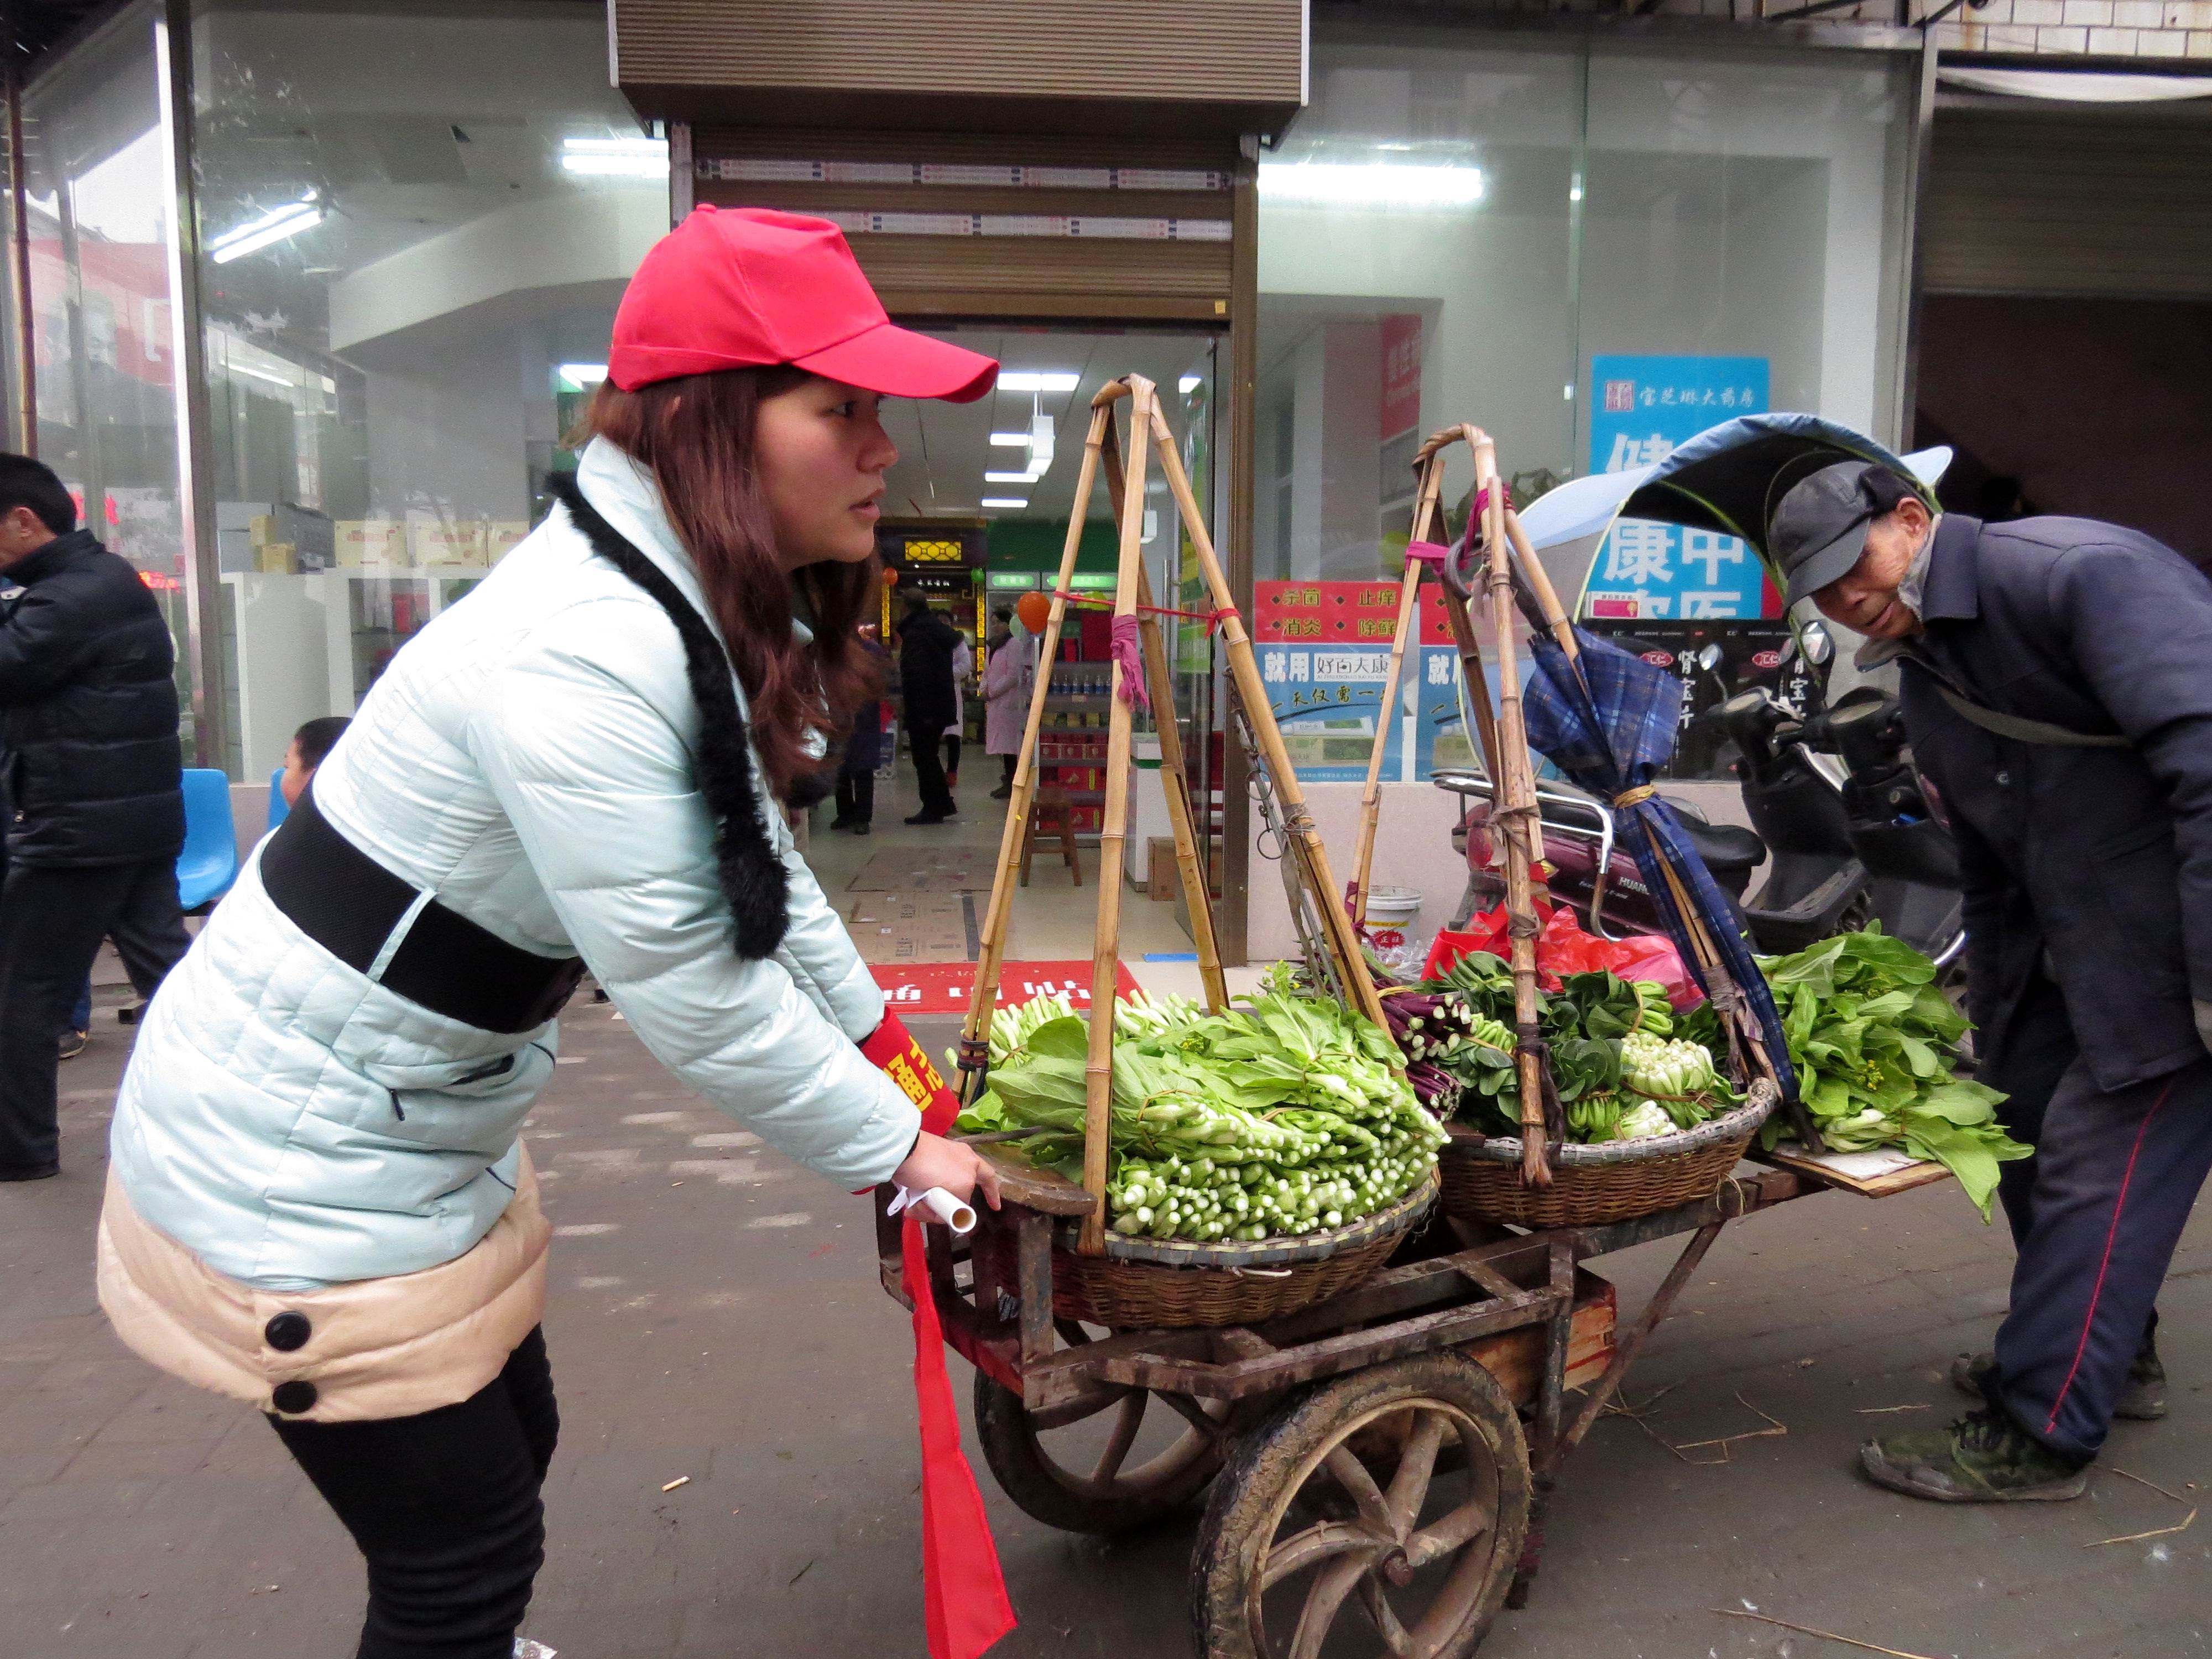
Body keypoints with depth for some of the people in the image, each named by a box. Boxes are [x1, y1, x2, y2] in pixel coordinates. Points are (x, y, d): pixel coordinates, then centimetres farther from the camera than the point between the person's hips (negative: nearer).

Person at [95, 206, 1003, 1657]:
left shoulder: (693, 612, -1)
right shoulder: (576, 662, -31)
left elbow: (756, 862, 9)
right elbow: (690, 992, -25)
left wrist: (880, 1042, 14)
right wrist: (894, 1148, -11)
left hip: (426, 1125, 9)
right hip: (296, 1164, -9)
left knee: (511, 1441, 25)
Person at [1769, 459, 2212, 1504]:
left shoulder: (2082, 574, -19)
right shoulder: (1923, 680, 9)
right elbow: (1989, 867, 17)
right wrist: (1992, 1012, 17)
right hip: (2076, 944, 9)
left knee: (2099, 1161, -6)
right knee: (2029, 1120, 16)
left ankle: (2037, 1437, 5)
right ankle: (2111, 1353, 37)